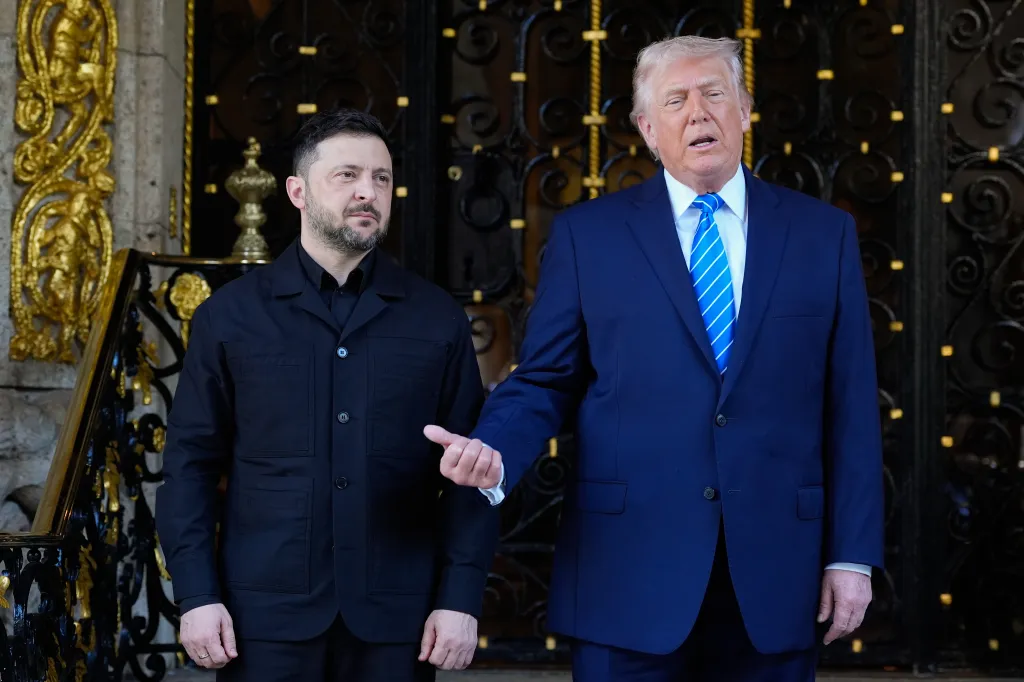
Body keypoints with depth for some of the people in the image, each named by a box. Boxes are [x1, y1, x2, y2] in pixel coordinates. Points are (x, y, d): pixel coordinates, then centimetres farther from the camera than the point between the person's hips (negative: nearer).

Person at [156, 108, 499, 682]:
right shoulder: (230, 316, 4)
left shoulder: (438, 320, 6)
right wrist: (197, 595, -4)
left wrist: (461, 599, -3)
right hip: (265, 616, 0)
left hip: (395, 618, 1)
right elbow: (192, 464, 4)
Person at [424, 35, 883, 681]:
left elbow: (850, 405, 5)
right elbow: (545, 381, 5)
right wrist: (493, 452, -17)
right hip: (629, 573, -1)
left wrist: (852, 554, 1)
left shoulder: (823, 233, 7)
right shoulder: (586, 234, 5)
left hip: (775, 576, 1)